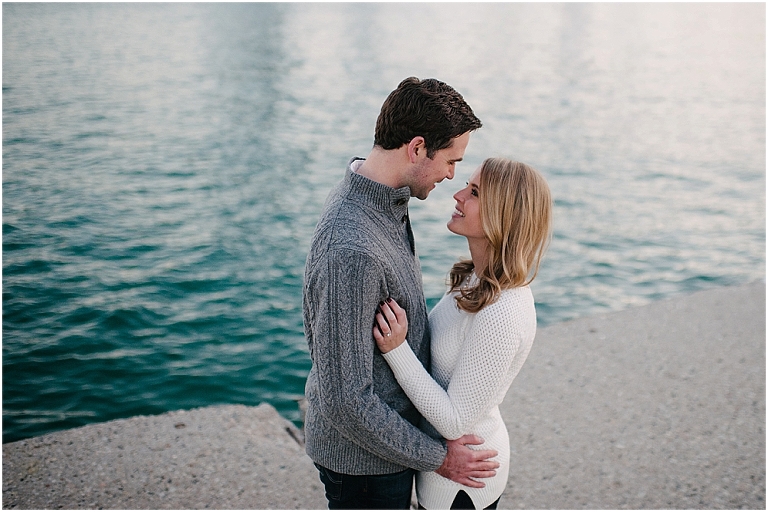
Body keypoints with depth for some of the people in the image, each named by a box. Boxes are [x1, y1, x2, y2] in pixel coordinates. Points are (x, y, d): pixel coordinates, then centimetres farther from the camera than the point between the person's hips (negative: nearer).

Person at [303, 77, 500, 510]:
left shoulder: (383, 199, -2)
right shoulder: (352, 251, -34)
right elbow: (346, 400, -30)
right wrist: (435, 457, -19)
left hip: (391, 429, 9)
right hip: (364, 455, -9)